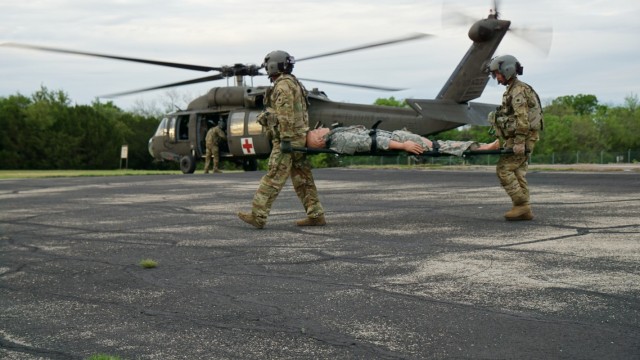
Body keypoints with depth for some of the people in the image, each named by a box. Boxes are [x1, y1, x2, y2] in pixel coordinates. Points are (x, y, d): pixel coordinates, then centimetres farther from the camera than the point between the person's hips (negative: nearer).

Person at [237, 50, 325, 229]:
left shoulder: (283, 85, -10)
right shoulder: (294, 83, 22)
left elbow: (286, 115, -20)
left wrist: (285, 138, -22)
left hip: (288, 138, -10)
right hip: (299, 137, 10)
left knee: (273, 177, -9)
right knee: (302, 179, 10)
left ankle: (258, 216, -9)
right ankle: (316, 215, 10)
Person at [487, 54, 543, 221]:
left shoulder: (519, 90, -13)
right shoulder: (512, 90, 20)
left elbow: (522, 118, -22)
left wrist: (519, 142, -27)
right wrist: (505, 141, 24)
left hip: (522, 139, -10)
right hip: (516, 138, 10)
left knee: (504, 169, -11)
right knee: (517, 172, 8)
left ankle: (521, 204, -11)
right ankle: (524, 210, 8)